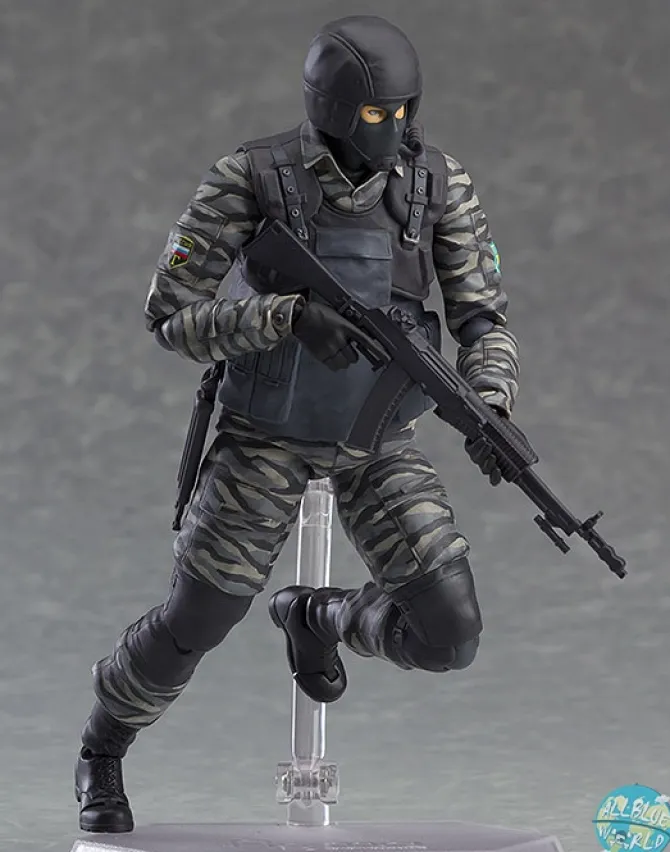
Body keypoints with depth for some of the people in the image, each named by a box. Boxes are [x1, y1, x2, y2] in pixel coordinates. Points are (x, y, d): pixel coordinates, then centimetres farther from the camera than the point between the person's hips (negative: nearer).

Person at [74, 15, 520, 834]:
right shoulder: (247, 181, -20)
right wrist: (289, 316, -36)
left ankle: (317, 618, 25)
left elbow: (482, 319, -12)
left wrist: (492, 409, -34)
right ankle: (102, 749, 38)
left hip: (378, 442, 3)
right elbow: (170, 318, -20)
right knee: (192, 623, 4)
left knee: (448, 639, -10)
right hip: (270, 435, -2)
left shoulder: (437, 181, -12)